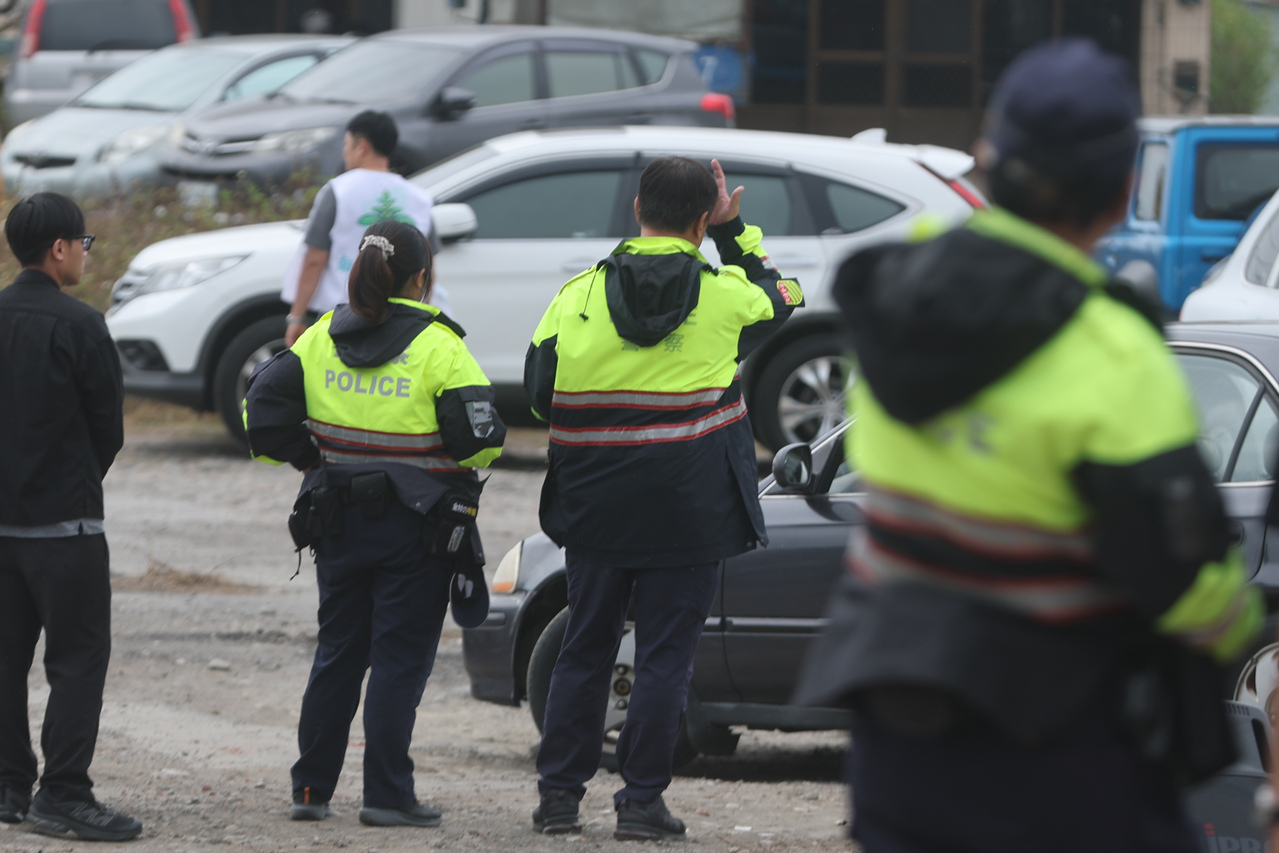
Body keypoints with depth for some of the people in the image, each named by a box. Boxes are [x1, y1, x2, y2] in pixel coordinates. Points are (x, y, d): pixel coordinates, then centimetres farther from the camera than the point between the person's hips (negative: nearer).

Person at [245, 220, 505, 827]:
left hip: (339, 520, 5)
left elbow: (264, 411, -2)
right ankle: (386, 795, -1)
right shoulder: (439, 348, -11)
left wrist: (309, 458, 8)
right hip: (414, 526, -4)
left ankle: (311, 788, 15)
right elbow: (479, 438, -15)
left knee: (338, 652, 14)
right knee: (400, 657, 1)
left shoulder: (321, 338, 2)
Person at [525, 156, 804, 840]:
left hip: (594, 505, 2)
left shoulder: (580, 295, -4)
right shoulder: (724, 296, -6)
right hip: (688, 512, -2)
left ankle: (559, 795, 15)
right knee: (664, 655, 4)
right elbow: (778, 300, 17)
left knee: (584, 650, 13)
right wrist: (735, 234, 18)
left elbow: (538, 392, 2)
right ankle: (642, 801, 3)